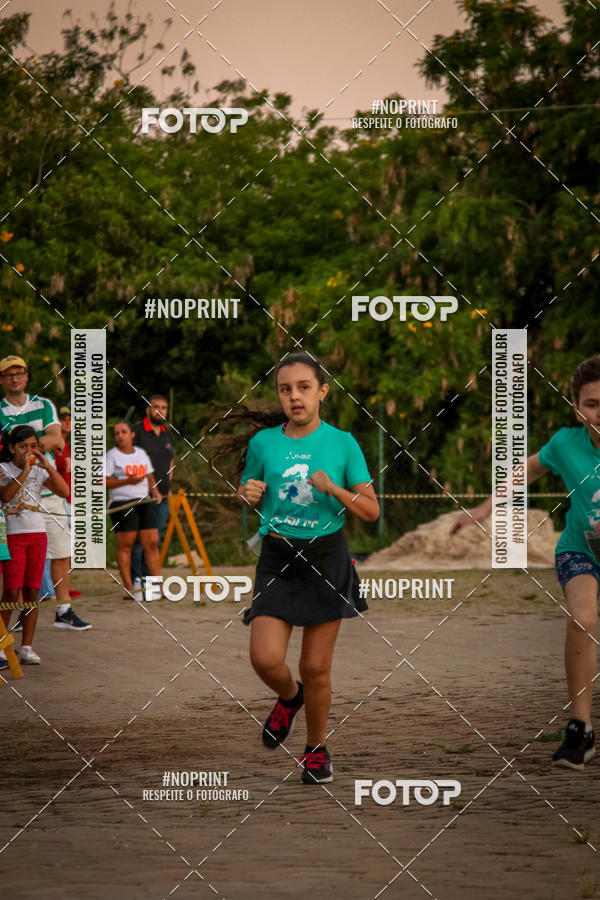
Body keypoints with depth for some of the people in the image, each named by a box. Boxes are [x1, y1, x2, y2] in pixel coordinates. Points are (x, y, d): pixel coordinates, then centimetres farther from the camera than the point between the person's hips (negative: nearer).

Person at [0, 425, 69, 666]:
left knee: (32, 592, 3)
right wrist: (25, 471, -20)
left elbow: (64, 491, -2)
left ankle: (27, 647, 7)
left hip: (37, 535, 4)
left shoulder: (39, 472, 10)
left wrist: (47, 466, -10)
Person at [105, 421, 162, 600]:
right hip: (122, 503, -5)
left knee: (152, 543, 1)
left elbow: (150, 476, 25)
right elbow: (103, 481, -8)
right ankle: (129, 588, -3)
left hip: (144, 502, 5)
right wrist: (127, 481, -16)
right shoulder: (111, 456, -1)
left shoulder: (141, 454, 17)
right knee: (125, 545, -5)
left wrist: (154, 490, 5)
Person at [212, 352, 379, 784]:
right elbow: (247, 494, 16)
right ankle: (289, 697, 22)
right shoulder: (263, 441, 1)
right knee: (265, 658, -14)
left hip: (327, 558, -1)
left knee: (316, 667, 3)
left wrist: (335, 489, -19)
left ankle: (316, 748, 26)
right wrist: (246, 495, -8)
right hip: (277, 558, 1)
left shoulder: (342, 443, -2)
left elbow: (372, 510, -1)